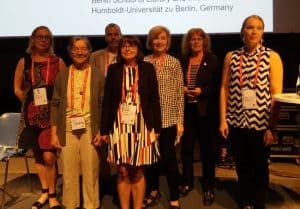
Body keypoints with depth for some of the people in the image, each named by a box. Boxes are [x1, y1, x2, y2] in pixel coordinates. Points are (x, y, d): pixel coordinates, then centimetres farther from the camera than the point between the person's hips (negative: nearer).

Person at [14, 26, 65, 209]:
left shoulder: (58, 62, 1)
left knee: (49, 157, -9)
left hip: (52, 114, -3)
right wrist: (32, 104, 7)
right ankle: (45, 192, 28)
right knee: (38, 155, 12)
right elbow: (18, 89, 10)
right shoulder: (24, 62, 6)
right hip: (31, 114, 3)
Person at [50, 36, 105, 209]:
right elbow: (55, 104, 6)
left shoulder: (98, 75, 1)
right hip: (68, 130, 2)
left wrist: (101, 131, -6)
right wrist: (54, 133, 1)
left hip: (90, 129, -1)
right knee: (69, 172, 9)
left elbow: (103, 105, 1)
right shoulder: (62, 75, 5)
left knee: (90, 171, 5)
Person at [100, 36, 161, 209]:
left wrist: (156, 127, -2)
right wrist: (104, 129, 0)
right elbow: (107, 101, 4)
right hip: (120, 125, 1)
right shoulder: (113, 69, 5)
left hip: (141, 125, -1)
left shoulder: (147, 68, 3)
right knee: (123, 171, 4)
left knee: (138, 171, 6)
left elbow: (154, 99, 2)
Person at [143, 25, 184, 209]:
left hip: (168, 119, -2)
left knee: (168, 158, 0)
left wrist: (180, 121, -5)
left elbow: (179, 93, -1)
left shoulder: (174, 62, 0)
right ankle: (154, 191, 33)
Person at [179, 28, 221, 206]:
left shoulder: (213, 60, 0)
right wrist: (182, 89, -5)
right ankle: (187, 182, 27)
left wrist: (202, 91, -17)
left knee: (208, 149, 5)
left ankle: (209, 188, 18)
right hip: (186, 109, 3)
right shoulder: (183, 60, 10)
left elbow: (218, 86, -4)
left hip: (206, 110, -3)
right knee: (186, 147, 9)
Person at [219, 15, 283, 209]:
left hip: (261, 124, -2)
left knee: (260, 168, 12)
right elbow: (224, 89, 5)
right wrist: (223, 120, 0)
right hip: (237, 122, 2)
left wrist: (272, 127, -11)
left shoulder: (272, 57, -4)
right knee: (242, 167, 15)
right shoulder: (231, 57, 3)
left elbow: (277, 94, -6)